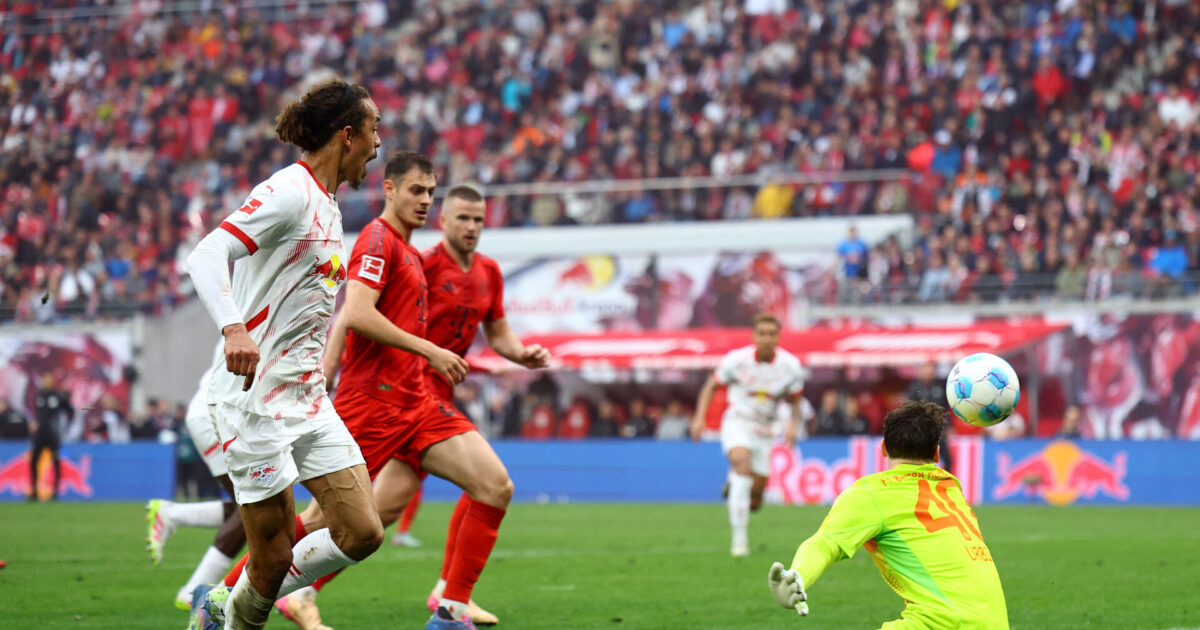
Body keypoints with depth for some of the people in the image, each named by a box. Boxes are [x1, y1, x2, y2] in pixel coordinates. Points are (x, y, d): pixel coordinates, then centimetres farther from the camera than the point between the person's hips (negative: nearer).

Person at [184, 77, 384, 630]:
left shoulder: (327, 205, 16)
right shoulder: (289, 192, -12)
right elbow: (205, 256, -24)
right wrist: (234, 328, -39)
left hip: (308, 397, 9)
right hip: (255, 396, -9)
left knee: (362, 534, 0)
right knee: (275, 554, -7)